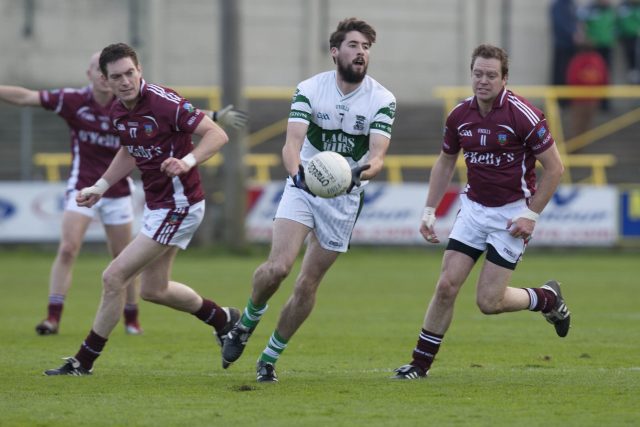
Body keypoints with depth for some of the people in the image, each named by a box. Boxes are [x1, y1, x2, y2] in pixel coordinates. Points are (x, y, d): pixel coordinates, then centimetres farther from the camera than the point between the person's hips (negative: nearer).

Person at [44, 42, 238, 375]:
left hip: (178, 205, -9)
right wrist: (99, 187, 17)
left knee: (114, 277, -9)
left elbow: (217, 134, -22)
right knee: (153, 289, 20)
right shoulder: (118, 112, 2)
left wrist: (188, 162, -38)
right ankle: (223, 319, 41)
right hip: (156, 204, 9)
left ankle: (84, 360, 2)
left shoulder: (164, 102, -22)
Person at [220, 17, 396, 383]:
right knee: (279, 266, -21)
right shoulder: (309, 90, -9)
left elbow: (378, 154, -20)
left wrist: (366, 170, -44)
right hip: (304, 186, -1)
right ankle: (248, 321, 9)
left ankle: (269, 359, 17)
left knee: (309, 284, 2)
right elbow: (293, 143, -20)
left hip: (346, 196, 1)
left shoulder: (382, 100, -9)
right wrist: (297, 171, -42)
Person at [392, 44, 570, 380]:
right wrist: (429, 211, 9)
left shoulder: (523, 116, -18)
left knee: (489, 301, -7)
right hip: (473, 208, 4)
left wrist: (531, 215, -13)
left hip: (512, 213, -4)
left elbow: (554, 167, -11)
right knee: (446, 285, -6)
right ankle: (421, 362, 6)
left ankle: (548, 299, 22)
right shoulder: (459, 116, -2)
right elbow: (445, 163, 14)